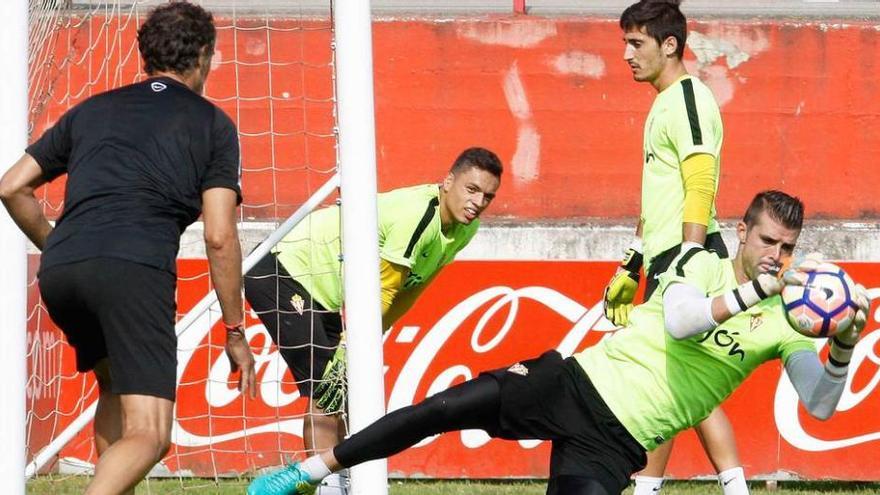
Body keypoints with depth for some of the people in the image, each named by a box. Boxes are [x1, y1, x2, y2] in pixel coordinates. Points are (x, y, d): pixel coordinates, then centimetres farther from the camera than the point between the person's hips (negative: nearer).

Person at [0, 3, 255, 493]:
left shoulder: (93, 109, 25)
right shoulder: (212, 124, 15)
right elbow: (219, 238, 7)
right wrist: (235, 333, 12)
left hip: (59, 270, 5)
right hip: (134, 269, -5)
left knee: (116, 385, 31)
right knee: (148, 437, -8)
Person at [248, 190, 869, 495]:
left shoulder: (785, 322, 1)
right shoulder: (701, 264, 0)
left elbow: (820, 404, -8)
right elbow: (677, 320, -22)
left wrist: (843, 348, -27)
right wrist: (755, 290, -32)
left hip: (617, 444, 0)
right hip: (579, 383, 0)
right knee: (444, 409, -12)